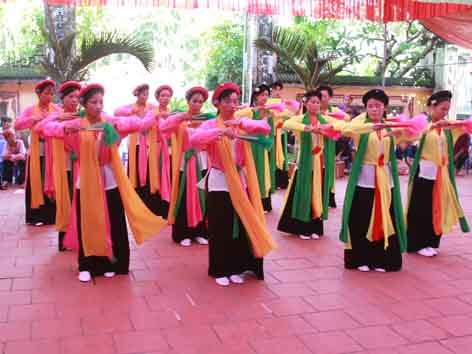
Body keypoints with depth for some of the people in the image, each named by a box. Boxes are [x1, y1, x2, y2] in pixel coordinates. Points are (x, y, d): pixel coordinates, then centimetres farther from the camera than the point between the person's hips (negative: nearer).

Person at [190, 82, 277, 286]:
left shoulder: (242, 123, 6)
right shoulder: (211, 124, -6)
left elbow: (266, 128, -9)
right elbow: (194, 140, -26)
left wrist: (242, 123, -23)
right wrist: (220, 131, -36)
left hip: (240, 181, 4)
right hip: (219, 182, -4)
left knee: (240, 225, 8)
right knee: (220, 228, 2)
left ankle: (235, 268, 22)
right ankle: (220, 270, 15)